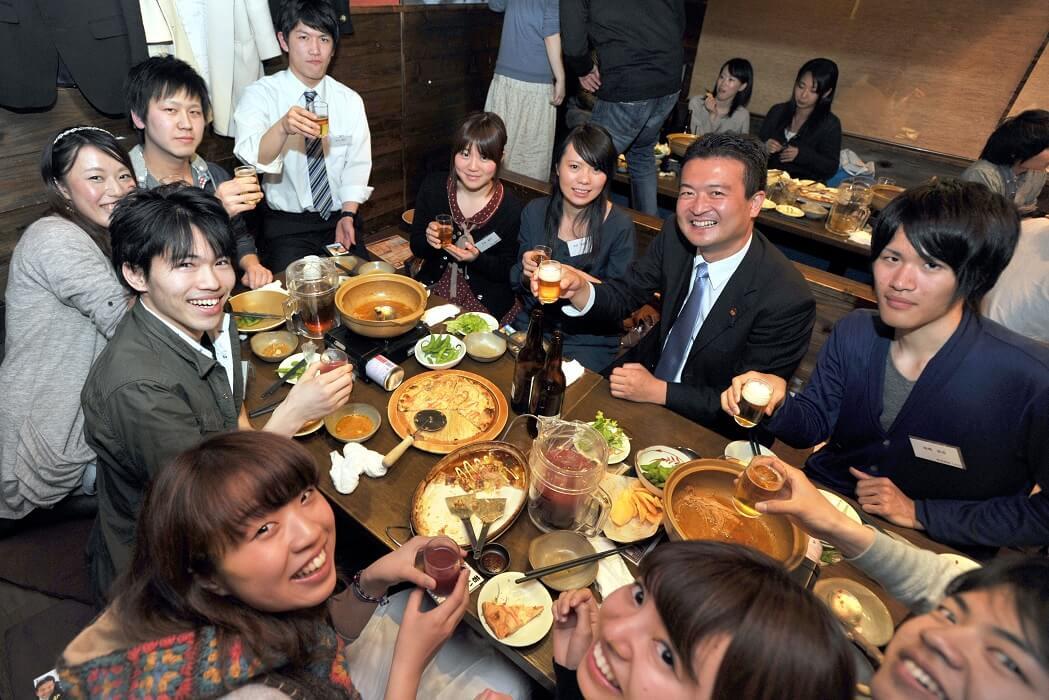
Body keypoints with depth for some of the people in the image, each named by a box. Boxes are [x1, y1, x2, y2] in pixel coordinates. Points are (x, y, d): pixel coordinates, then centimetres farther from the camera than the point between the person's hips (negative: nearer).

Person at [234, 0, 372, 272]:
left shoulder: (350, 100, 5)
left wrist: (348, 216, -9)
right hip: (285, 223, -2)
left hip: (339, 219, 3)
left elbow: (357, 166, 5)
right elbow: (251, 159, -21)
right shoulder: (260, 94, -5)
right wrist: (282, 128, -41)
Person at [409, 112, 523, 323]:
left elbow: (506, 272, -5)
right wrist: (428, 240, -18)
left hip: (482, 302, -2)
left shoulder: (510, 208, -13)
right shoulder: (432, 187, -5)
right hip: (432, 288, 3)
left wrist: (476, 258, -22)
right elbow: (416, 248, 4)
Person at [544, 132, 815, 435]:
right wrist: (580, 289, -26)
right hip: (650, 367, 6)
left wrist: (658, 391, -22)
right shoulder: (675, 234, -12)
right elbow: (624, 296, -5)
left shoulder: (787, 299, -26)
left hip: (705, 428, -5)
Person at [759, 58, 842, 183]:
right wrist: (765, 148, -8)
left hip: (805, 185, -2)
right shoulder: (777, 111, 12)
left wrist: (801, 154, -14)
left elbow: (831, 168, 0)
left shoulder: (831, 124, 2)